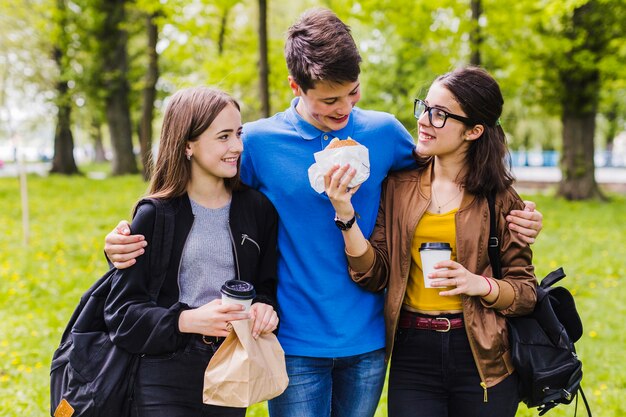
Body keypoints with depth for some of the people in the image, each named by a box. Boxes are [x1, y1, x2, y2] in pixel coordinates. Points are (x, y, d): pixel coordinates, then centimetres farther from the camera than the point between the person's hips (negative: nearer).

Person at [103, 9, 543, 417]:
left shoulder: (384, 132, -2)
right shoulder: (257, 142, -8)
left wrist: (510, 216, -2)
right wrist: (130, 240, -13)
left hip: (368, 342, 3)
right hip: (296, 344, -2)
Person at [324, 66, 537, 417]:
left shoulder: (500, 199, -3)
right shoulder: (399, 187, 2)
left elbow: (527, 292, 0)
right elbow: (375, 276, -5)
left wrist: (481, 285, -18)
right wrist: (346, 215, -17)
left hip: (481, 359, -1)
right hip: (412, 354, 1)